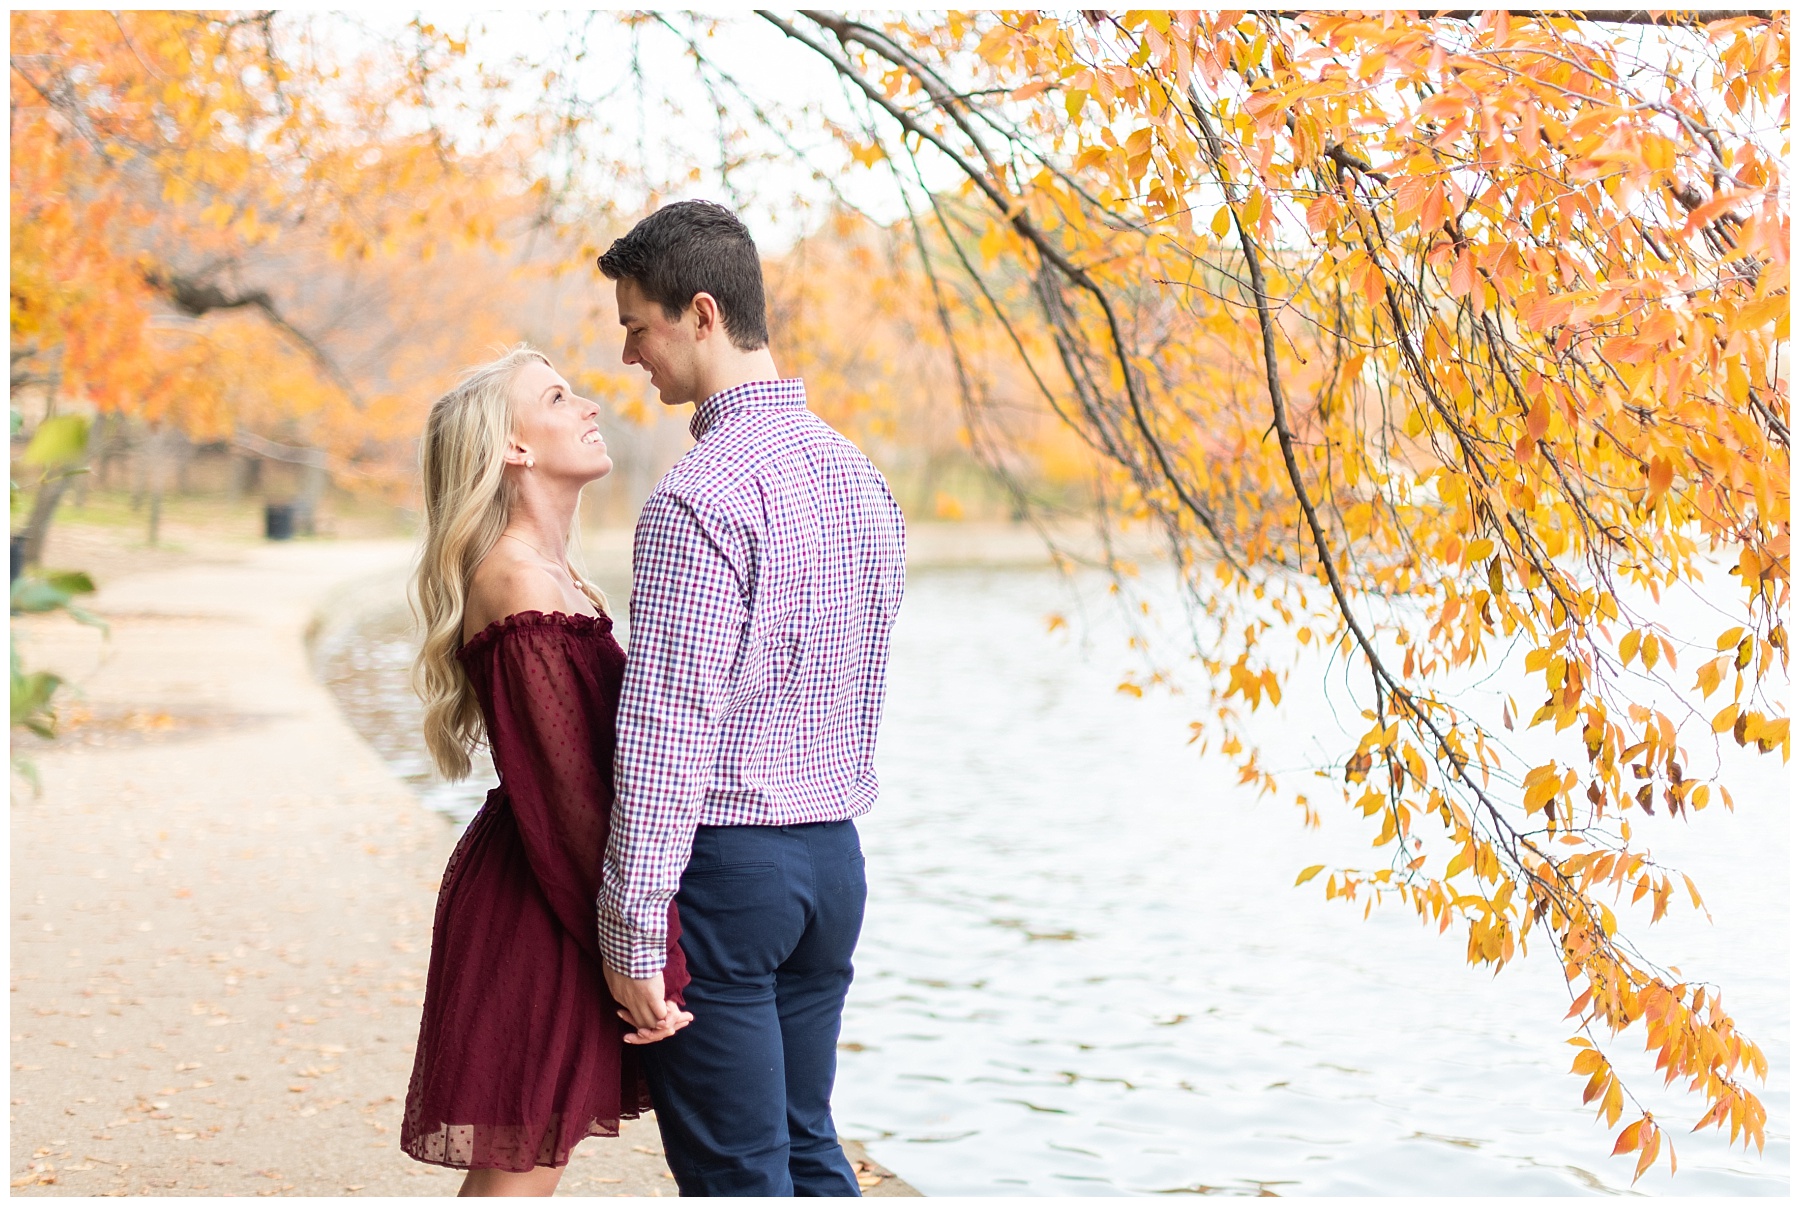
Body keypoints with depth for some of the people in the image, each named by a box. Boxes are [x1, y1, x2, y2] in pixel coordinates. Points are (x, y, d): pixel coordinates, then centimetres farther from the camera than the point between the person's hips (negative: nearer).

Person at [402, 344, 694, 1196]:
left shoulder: (551, 576, 13)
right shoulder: (520, 585, -18)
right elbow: (565, 790, -22)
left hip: (541, 895, 10)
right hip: (531, 915, -10)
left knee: (524, 1166, 15)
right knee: (517, 1170, -2)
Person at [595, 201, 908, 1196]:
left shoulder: (699, 498, -17)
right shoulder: (859, 476, 10)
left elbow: (666, 733, -20)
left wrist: (631, 934, -16)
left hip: (723, 864, -8)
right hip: (835, 854, 8)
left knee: (736, 1174, 2)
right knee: (808, 1145, 17)